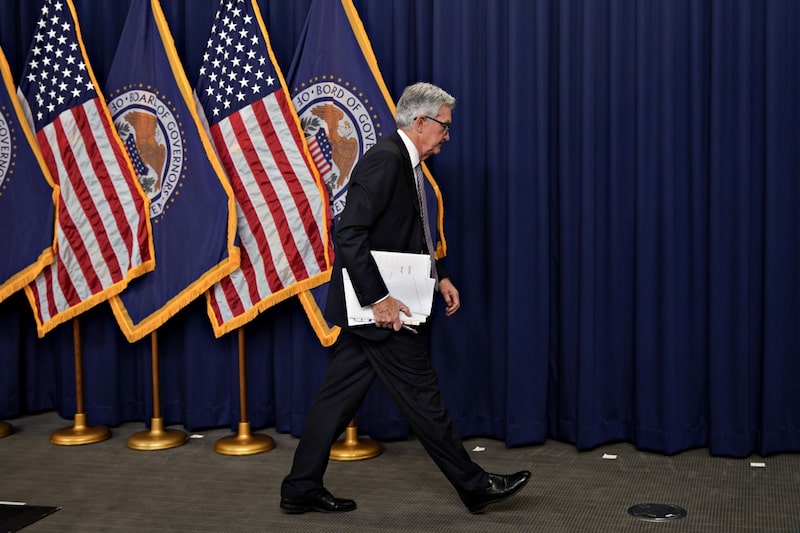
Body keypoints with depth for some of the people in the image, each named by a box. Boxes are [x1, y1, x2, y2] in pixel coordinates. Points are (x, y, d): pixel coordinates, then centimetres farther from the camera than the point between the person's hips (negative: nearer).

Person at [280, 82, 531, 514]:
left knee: (340, 395, 12)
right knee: (421, 397, 1)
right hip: (380, 308, -10)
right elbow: (349, 233, -25)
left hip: (372, 308, 10)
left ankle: (301, 489, 20)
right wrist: (379, 298, -25)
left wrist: (440, 277, 14)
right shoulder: (385, 159, -17)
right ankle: (475, 487, 14)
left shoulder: (403, 162, 15)